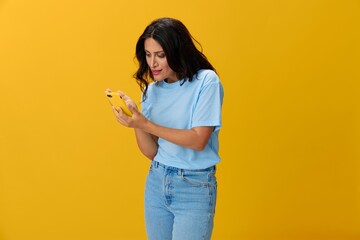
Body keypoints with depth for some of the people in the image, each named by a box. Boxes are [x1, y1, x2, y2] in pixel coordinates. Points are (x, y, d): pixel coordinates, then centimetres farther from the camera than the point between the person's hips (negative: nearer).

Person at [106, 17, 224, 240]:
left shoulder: (206, 81, -12)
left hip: (194, 187, -5)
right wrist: (135, 121, -15)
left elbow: (198, 140, -17)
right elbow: (152, 152, 3)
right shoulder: (152, 90, 5)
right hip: (157, 181, 5)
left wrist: (145, 124, -22)